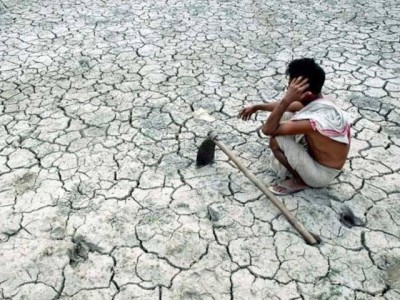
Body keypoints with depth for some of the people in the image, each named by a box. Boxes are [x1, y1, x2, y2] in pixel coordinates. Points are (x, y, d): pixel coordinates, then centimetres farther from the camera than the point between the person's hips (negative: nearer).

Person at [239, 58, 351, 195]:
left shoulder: (318, 119, -36)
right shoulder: (316, 102, -8)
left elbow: (267, 130, -31)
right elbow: (285, 106, 14)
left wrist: (286, 99, -34)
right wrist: (256, 107, 20)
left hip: (322, 174, -8)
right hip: (318, 155, 8)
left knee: (276, 140, -22)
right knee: (285, 116, 5)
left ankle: (299, 181, 0)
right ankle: (293, 162, 15)